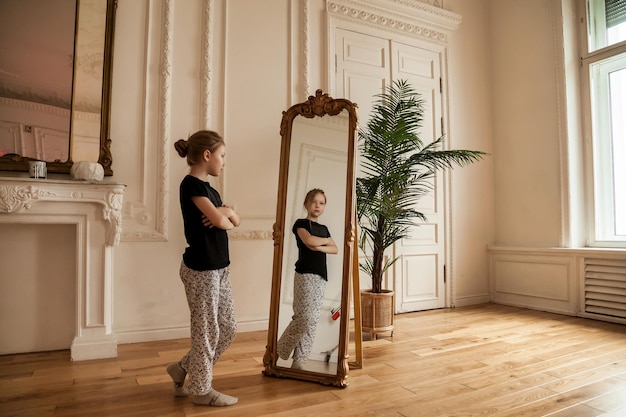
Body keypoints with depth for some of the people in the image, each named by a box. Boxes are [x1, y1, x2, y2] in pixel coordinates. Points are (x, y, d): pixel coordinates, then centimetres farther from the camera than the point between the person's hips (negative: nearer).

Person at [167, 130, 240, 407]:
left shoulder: (209, 188, 14)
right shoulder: (191, 184, -14)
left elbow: (234, 222, 12)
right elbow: (219, 219, -22)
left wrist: (225, 213, -8)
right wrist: (225, 212, 0)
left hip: (219, 268, 9)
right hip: (200, 269, -9)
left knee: (228, 328, 15)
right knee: (206, 331, 5)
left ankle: (183, 368, 32)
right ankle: (201, 389, 25)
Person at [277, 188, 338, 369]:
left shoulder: (324, 228, 19)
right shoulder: (301, 223, 0)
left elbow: (335, 249, 8)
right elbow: (309, 240, -19)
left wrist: (320, 247, -11)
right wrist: (326, 240, 0)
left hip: (321, 276, 7)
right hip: (305, 274, -7)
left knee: (313, 320, 4)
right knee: (305, 317, -13)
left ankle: (299, 360, 12)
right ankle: (280, 351, 6)